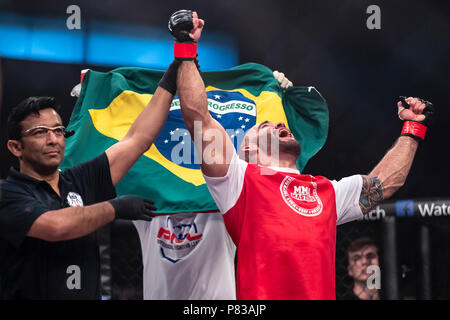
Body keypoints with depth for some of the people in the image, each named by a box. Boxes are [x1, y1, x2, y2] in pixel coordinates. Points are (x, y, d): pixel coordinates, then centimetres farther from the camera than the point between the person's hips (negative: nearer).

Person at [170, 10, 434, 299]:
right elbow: (197, 114, 6)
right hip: (263, 295, -4)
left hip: (322, 292, 4)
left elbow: (386, 181, 33)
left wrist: (413, 127, 38)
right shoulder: (242, 178, 13)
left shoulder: (327, 191, 27)